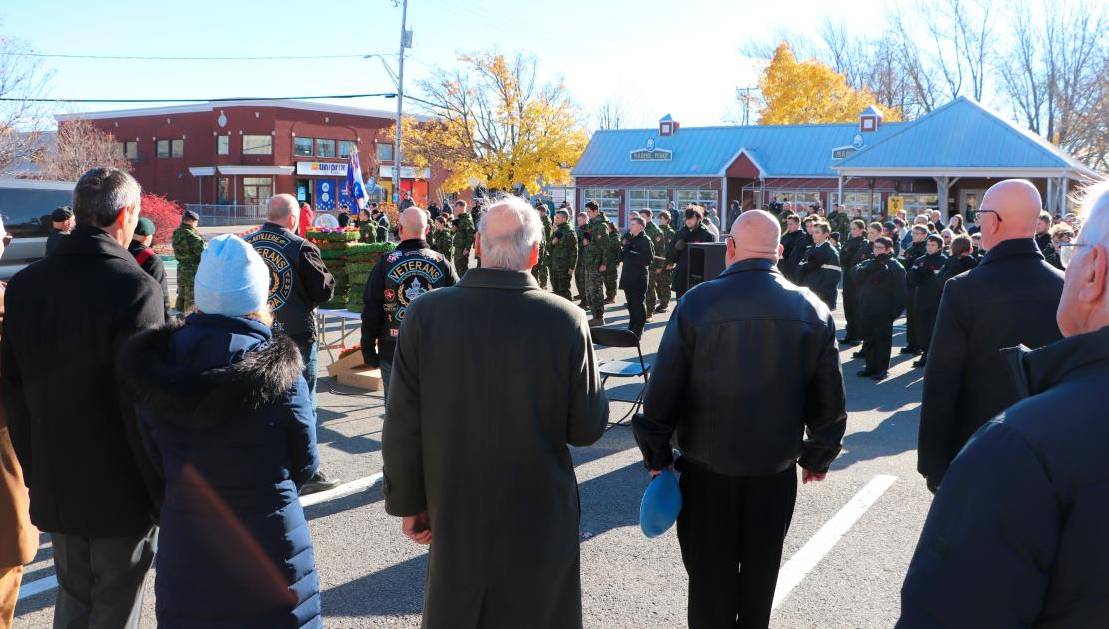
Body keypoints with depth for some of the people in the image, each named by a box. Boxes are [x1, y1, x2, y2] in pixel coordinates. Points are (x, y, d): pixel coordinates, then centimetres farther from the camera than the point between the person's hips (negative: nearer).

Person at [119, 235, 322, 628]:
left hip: (184, 553, 3)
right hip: (268, 548, -3)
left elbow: (158, 462, -1)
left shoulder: (155, 371, -8)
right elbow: (304, 467, -7)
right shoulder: (281, 377, -18)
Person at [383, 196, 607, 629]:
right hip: (539, 516, -1)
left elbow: (403, 424, -8)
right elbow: (587, 428, -11)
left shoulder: (426, 313, -12)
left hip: (456, 513, 2)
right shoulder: (566, 320, -16)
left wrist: (408, 500, 5)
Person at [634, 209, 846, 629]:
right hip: (776, 468, 3)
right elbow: (829, 398, 2)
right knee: (760, 572, 19)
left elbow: (663, 390, -10)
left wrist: (657, 454, 2)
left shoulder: (696, 303, -12)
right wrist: (819, 455, 16)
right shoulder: (813, 310, -4)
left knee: (711, 573, 11)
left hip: (707, 467, -2)